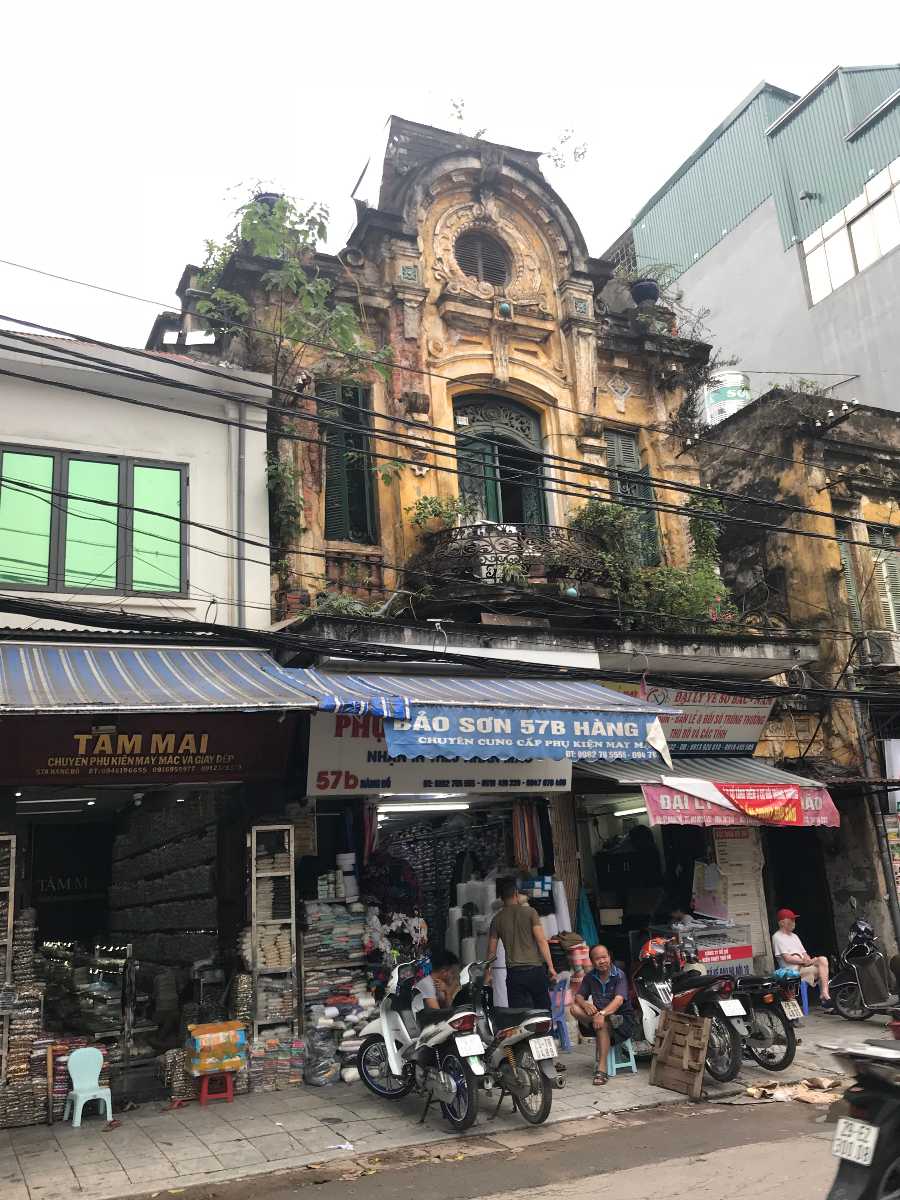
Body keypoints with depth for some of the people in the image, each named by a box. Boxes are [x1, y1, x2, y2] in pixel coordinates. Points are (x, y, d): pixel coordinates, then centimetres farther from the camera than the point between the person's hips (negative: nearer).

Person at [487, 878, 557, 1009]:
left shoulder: (497, 919, 5)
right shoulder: (529, 911, -1)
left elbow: (491, 951, 7)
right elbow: (541, 940, -8)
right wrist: (550, 966, -5)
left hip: (514, 972, 1)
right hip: (535, 968, -1)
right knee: (543, 1008, 13)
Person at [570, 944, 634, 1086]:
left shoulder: (619, 975, -11)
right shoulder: (590, 977, 5)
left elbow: (619, 1000, -25)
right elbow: (578, 997, 2)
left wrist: (602, 1014, -41)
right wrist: (585, 1004, -23)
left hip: (623, 1017, -5)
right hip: (600, 1014, 5)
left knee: (603, 1024, -37)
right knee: (575, 1008, -19)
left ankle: (601, 1069, -34)